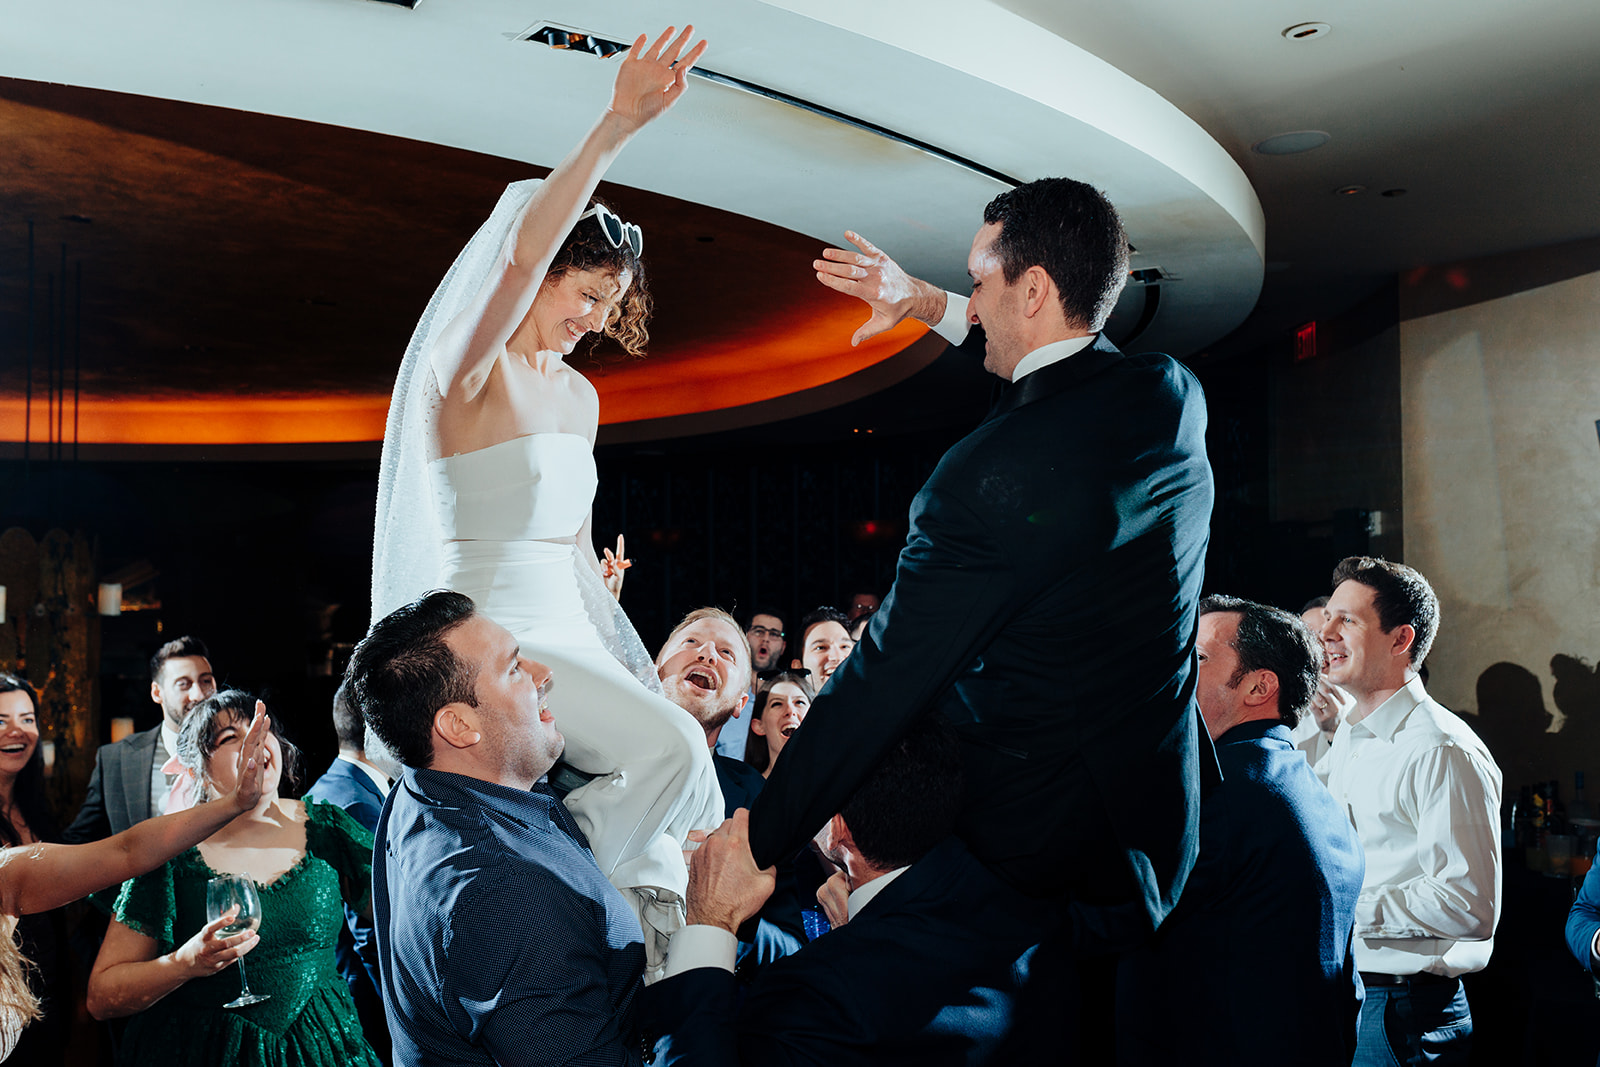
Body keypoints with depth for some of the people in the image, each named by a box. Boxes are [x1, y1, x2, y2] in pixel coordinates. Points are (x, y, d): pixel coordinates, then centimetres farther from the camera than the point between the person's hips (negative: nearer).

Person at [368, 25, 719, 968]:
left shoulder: (580, 396, 15)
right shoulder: (471, 368, -8)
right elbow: (521, 251, -28)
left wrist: (622, 665, 17)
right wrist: (615, 128, -37)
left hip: (568, 633, 8)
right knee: (672, 748, -25)